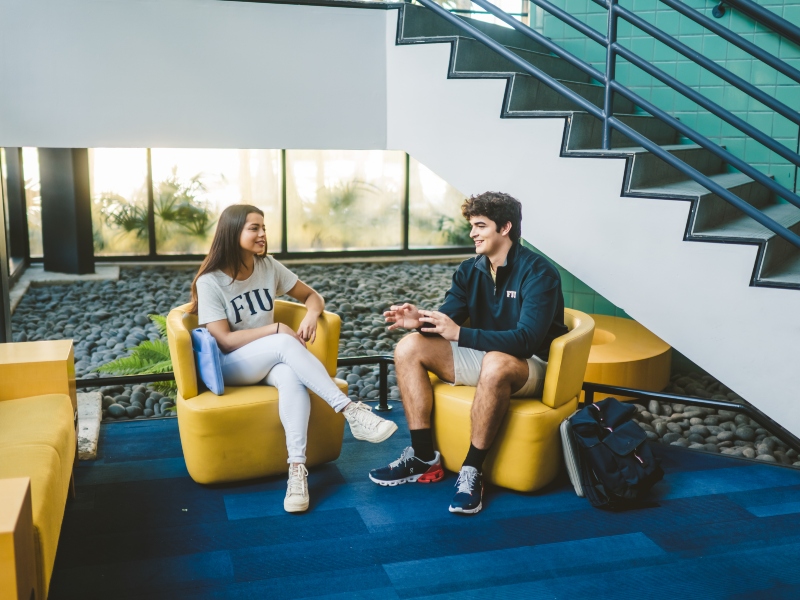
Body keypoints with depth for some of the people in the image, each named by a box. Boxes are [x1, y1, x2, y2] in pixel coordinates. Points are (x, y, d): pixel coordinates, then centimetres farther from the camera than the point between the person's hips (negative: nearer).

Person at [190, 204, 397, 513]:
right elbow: (224, 341, -16)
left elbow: (312, 295, 10)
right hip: (229, 366, -4)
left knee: (292, 377, -34)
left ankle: (297, 468, -43)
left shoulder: (268, 267, 3)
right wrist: (276, 330, -23)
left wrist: (310, 316, -14)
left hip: (272, 360, 4)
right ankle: (351, 411, -37)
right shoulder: (210, 281, -11)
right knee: (285, 344, -34)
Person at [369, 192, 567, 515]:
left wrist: (459, 333, -34)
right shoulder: (470, 270, 3)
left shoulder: (538, 272, -17)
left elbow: (527, 340, -28)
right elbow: (447, 318, 0)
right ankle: (424, 458, -9)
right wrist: (420, 320, -24)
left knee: (496, 364, -41)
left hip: (529, 365, -7)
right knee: (409, 347, -9)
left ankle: (472, 471, -26)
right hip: (483, 355, 7)